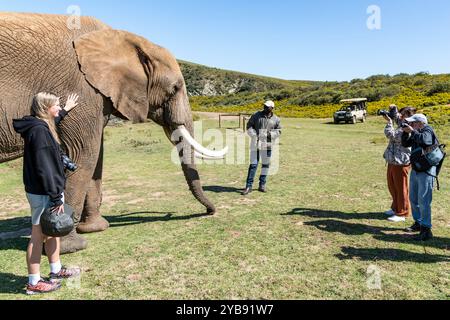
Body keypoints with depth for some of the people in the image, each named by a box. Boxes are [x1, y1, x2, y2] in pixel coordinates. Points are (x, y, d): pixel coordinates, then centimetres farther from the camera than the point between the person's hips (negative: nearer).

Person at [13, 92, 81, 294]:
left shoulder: (42, 126, 10)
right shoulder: (39, 130, -20)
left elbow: (52, 121, 38)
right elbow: (44, 168, -24)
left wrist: (65, 110, 51)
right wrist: (56, 197, -24)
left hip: (48, 190, 10)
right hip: (43, 193, -10)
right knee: (38, 236, 1)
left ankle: (56, 271, 34)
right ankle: (34, 283, 15)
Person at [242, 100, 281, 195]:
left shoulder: (275, 119, 5)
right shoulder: (256, 115, 3)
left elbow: (278, 131, 9)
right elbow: (249, 126, 6)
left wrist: (271, 134, -11)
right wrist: (254, 135, -9)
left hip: (267, 145, 2)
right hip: (255, 143, -2)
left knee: (266, 164, 8)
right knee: (253, 164, -3)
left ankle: (262, 185, 20)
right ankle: (249, 186, 2)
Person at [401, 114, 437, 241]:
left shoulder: (427, 130, -10)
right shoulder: (416, 133, 12)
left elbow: (424, 140, -29)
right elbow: (405, 144, 13)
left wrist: (412, 131, -21)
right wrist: (405, 132, 0)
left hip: (426, 171, -9)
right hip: (415, 169, 9)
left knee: (423, 200, -11)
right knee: (413, 198, 16)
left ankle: (426, 229, -5)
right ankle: (418, 223, 30)